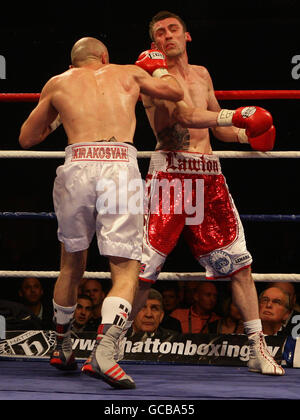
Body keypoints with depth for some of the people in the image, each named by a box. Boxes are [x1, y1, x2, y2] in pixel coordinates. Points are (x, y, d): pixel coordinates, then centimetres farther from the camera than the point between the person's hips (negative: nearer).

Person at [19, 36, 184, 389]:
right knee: (126, 271, 1)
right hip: (121, 167, -1)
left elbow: (26, 139, 29)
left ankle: (62, 347, 36)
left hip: (77, 167, 1)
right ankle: (104, 350, -22)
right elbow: (175, 92, 37)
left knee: (72, 263, 22)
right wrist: (157, 67, 55)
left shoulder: (58, 83, 22)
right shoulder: (128, 74, 22)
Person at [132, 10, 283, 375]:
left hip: (209, 174, 6)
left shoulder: (201, 75, 20)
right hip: (169, 172, -6)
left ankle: (258, 350, 9)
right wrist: (233, 116, -29)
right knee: (143, 265, -10)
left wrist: (245, 135, 9)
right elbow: (183, 116, -18)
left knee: (239, 261, 3)